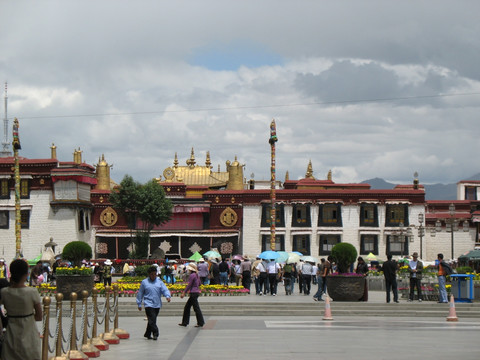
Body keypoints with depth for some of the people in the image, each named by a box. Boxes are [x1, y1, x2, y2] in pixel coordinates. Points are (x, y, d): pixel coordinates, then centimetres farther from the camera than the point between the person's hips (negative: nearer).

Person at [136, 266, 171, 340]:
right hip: (148, 304, -3)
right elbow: (140, 293, 9)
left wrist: (168, 296, -21)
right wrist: (139, 304, 9)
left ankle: (147, 334, 22)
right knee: (152, 319, -16)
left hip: (157, 305, 3)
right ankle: (155, 334, -17)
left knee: (152, 320, 10)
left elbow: (165, 290, 0)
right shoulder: (144, 282, 3)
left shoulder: (159, 282, 8)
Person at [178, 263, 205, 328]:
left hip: (193, 293, -10)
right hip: (197, 292, 10)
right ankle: (185, 322, 19)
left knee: (196, 308, -4)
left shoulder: (192, 275, -15)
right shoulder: (196, 275, 11)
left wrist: (184, 293, -12)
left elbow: (189, 285, -17)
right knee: (187, 307, 14)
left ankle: (200, 323, 0)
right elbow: (199, 283, 20)